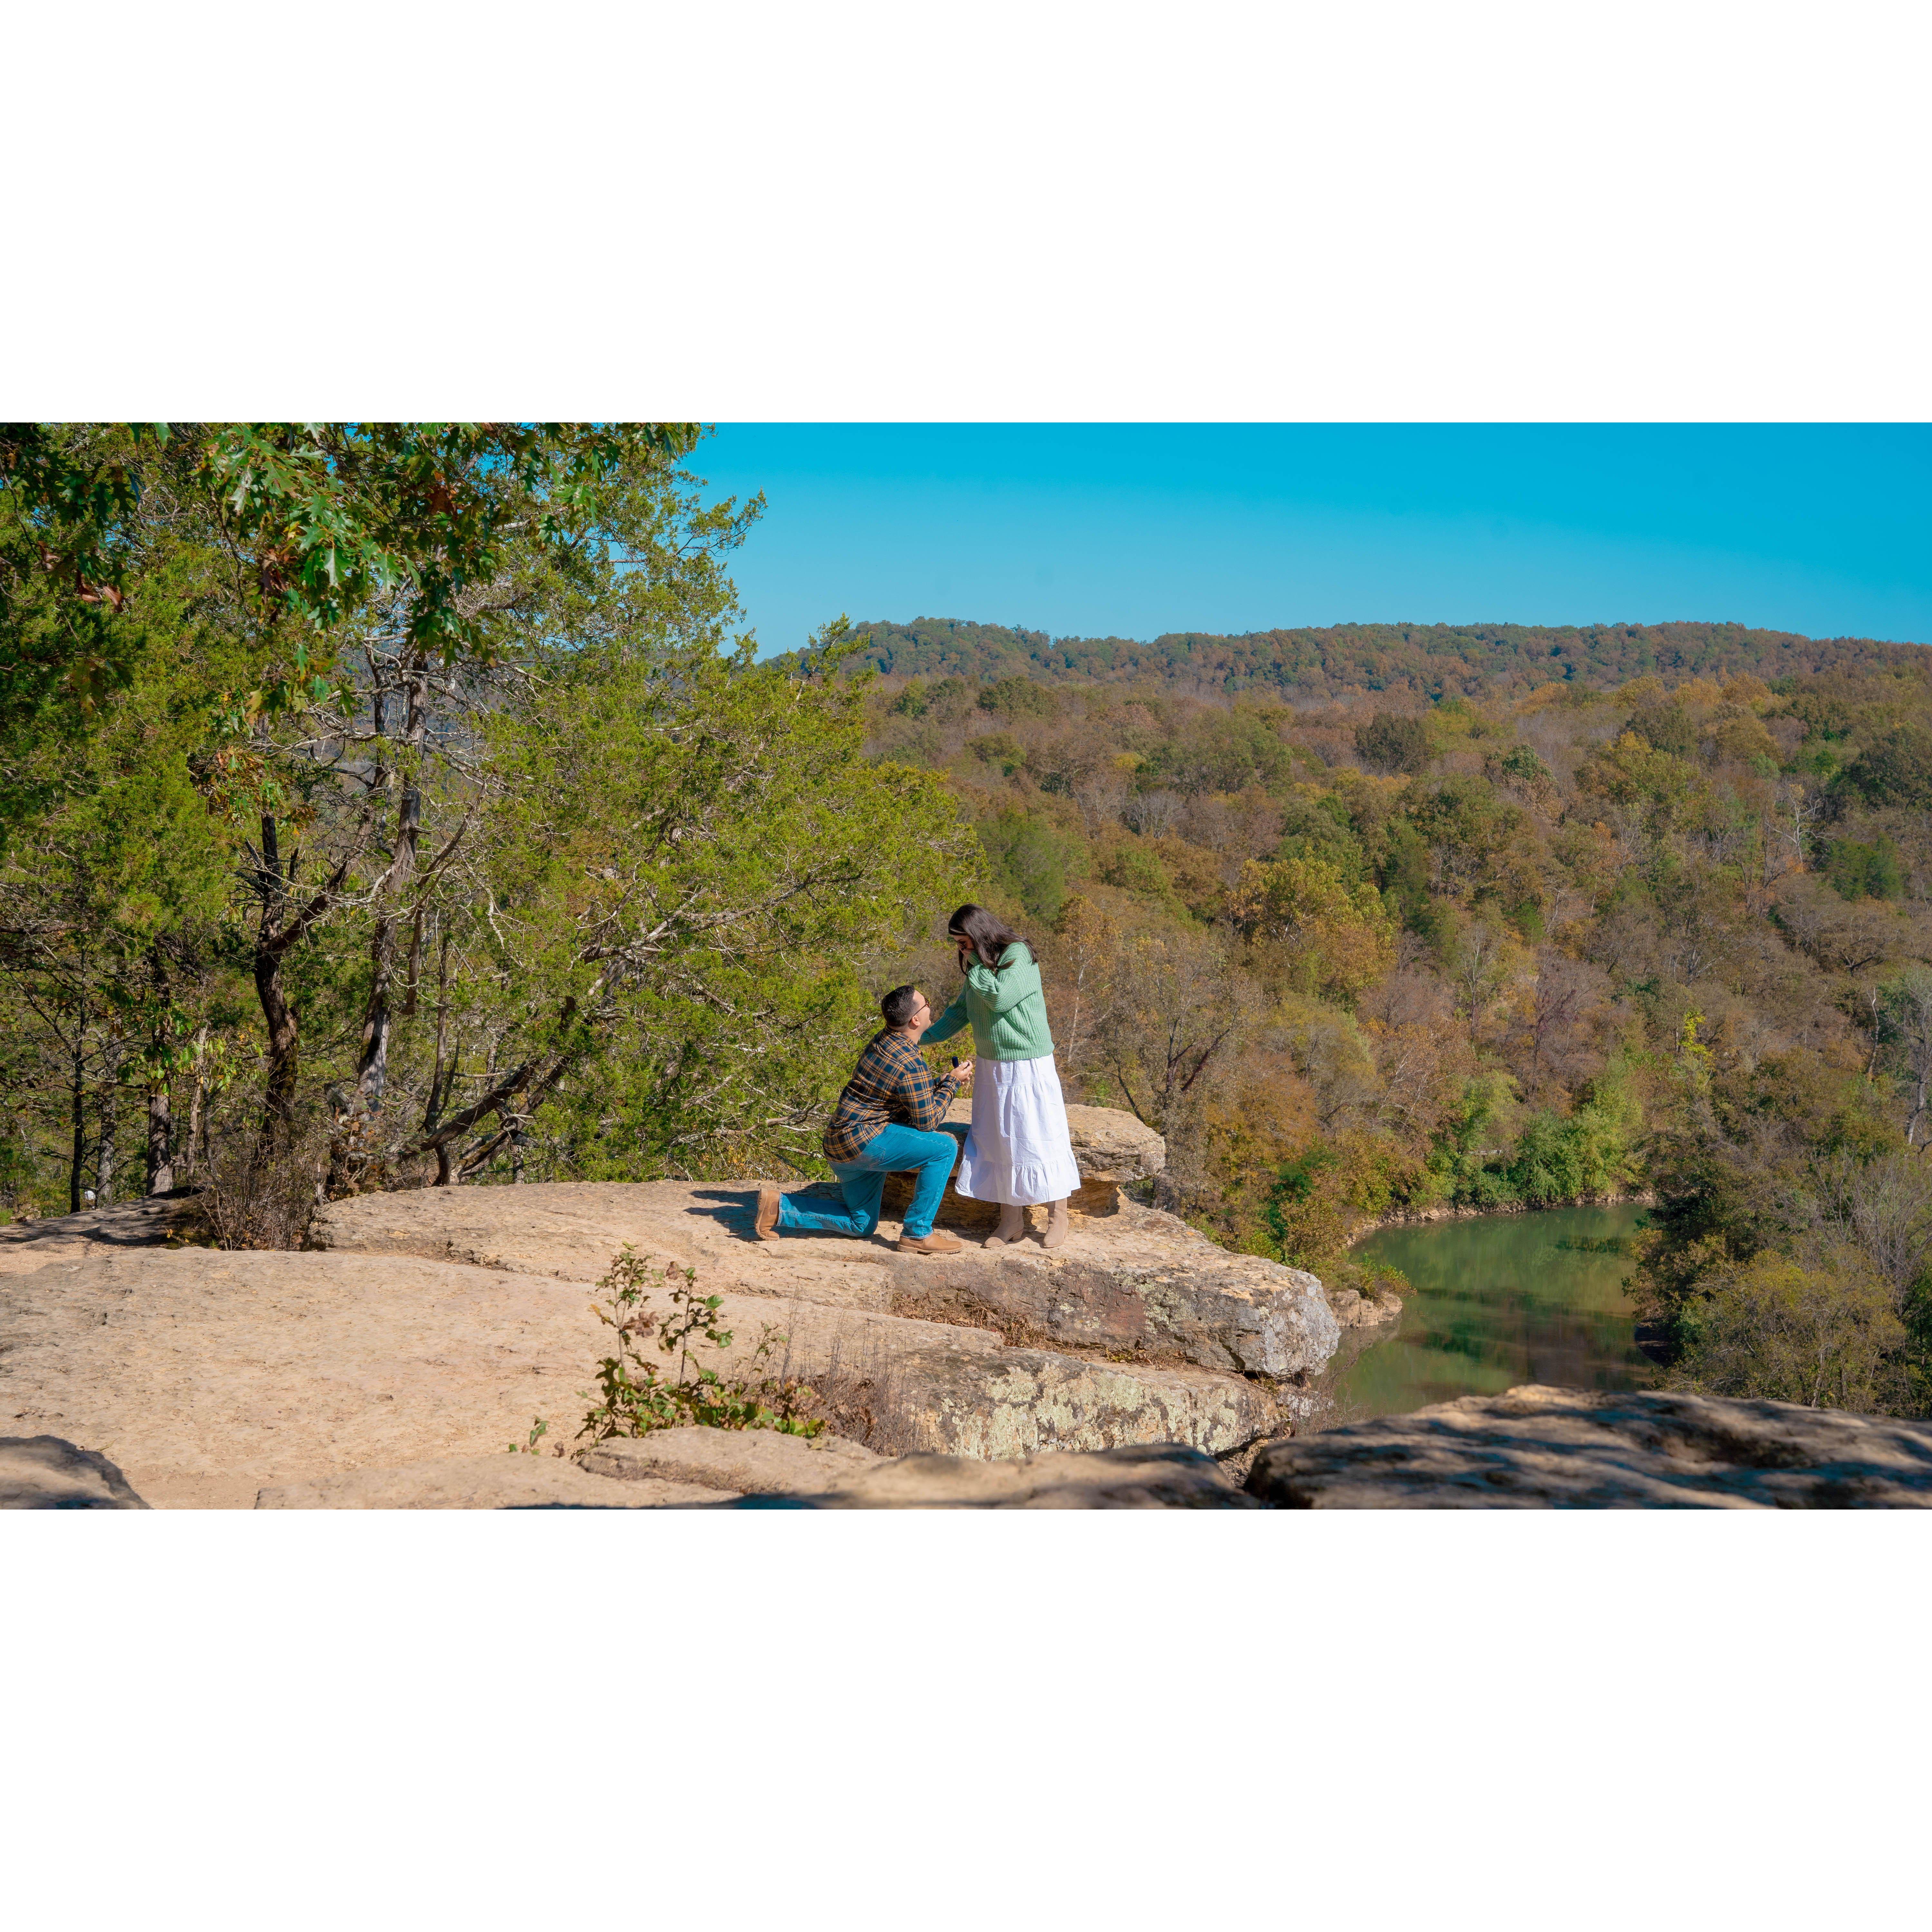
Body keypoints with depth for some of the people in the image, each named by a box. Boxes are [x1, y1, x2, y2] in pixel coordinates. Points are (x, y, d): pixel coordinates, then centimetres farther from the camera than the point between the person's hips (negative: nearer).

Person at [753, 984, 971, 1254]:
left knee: (861, 1225, 21)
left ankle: (779, 1207, 14)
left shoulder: (882, 1040, 7)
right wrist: (952, 1083, -3)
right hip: (862, 1140, -10)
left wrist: (944, 1083, 11)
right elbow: (927, 1122, -13)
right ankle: (917, 1234, -10)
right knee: (945, 1148, -15)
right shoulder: (911, 1065, -21)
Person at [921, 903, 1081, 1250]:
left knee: (1038, 1138, -1)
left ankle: (1058, 1217, 12)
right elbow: (960, 1012, 15)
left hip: (1028, 1066, -8)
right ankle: (1012, 1221, 15)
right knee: (997, 1140, 7)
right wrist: (923, 1037, 7)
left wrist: (975, 965, -15)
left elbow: (999, 998, -26)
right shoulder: (980, 965, 9)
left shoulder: (1018, 956, -15)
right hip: (990, 1065, 8)